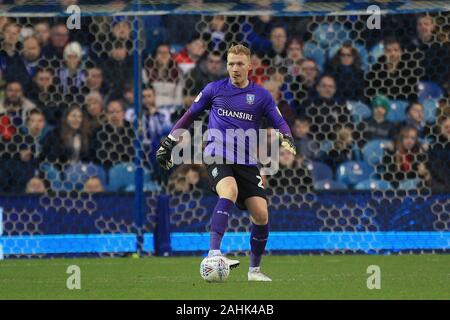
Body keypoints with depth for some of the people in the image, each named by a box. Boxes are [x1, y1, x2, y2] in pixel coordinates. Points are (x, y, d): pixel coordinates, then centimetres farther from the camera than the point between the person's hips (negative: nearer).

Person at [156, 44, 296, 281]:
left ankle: (254, 269, 14)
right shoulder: (214, 89, 7)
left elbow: (279, 123, 4)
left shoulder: (261, 96, 7)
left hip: (247, 162, 3)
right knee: (229, 191, -34)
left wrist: (287, 139, -18)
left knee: (261, 214, -7)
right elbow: (190, 115, 17)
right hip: (218, 156, -3)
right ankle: (213, 253, -41)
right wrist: (169, 142, 17)